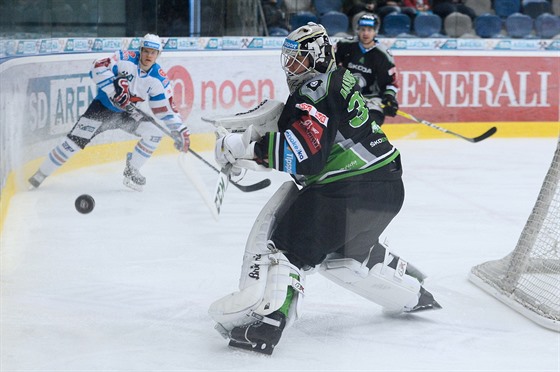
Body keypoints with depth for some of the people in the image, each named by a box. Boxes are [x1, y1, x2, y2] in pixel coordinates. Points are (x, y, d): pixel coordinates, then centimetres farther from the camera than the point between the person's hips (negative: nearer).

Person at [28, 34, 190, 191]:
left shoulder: (159, 79, -9)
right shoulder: (126, 59, -19)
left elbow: (166, 107, -6)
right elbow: (99, 67, -28)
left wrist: (180, 130, -16)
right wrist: (114, 86, -38)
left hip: (127, 113, 4)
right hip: (103, 107, -4)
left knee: (155, 132, -16)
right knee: (76, 139, -14)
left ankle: (131, 171, 2)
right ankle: (41, 174, -4)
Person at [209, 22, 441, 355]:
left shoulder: (315, 92, -15)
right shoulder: (339, 79, 16)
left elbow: (300, 155, -25)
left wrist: (242, 147, -20)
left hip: (354, 189, -10)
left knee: (288, 239, -9)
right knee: (345, 249, 30)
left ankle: (265, 319, -21)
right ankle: (411, 292, 42)